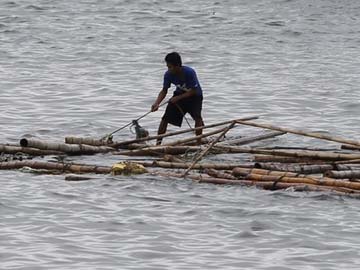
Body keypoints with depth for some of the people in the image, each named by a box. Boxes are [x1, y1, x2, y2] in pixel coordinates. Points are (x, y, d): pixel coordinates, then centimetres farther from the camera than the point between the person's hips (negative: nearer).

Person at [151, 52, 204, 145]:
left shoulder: (189, 72, -32)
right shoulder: (168, 75, -18)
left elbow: (193, 91, -25)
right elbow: (164, 91, -9)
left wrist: (178, 98, -28)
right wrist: (157, 103, -24)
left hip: (194, 95, -4)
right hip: (179, 94, 4)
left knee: (197, 116, -27)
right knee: (165, 118, -5)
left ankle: (199, 142, -23)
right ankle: (158, 143, 4)